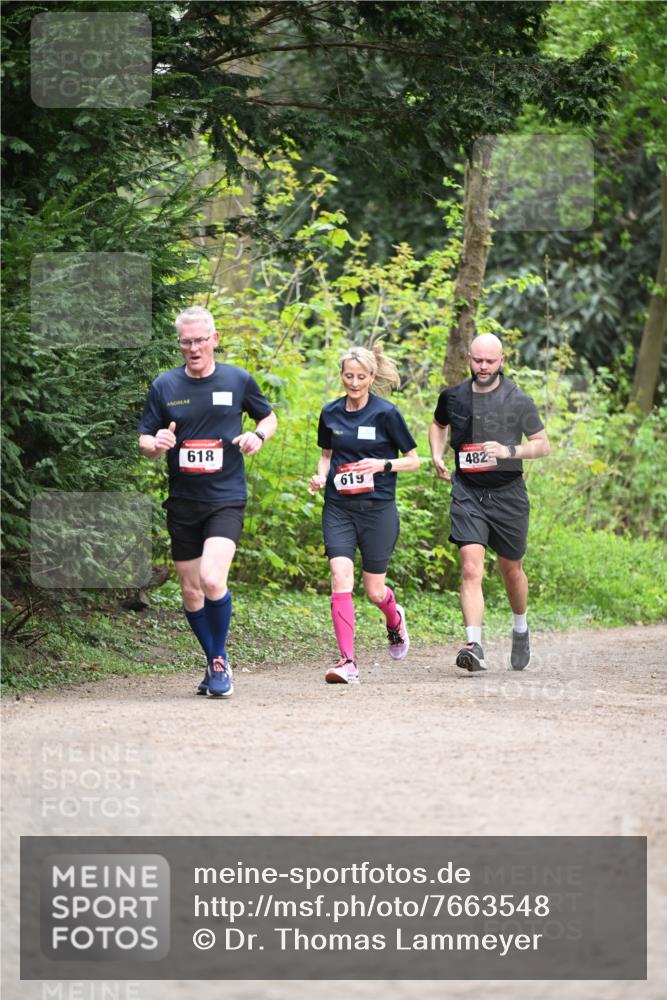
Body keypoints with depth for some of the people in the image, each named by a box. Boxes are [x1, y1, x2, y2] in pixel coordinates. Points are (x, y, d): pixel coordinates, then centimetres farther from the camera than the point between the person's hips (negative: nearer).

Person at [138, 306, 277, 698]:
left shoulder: (238, 380, 0)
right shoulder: (165, 386, 2)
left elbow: (269, 417, 16)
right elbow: (144, 439, 7)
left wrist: (258, 436, -6)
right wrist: (155, 445, -16)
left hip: (226, 499, -3)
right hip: (182, 501, 3)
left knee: (212, 579, -22)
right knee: (191, 592, 8)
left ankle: (220, 659, -3)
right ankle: (215, 663, 27)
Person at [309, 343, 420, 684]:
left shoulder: (386, 413, -6)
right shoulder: (330, 413, 4)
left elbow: (413, 460, 0)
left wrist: (382, 465, -17)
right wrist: (320, 475, 1)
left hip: (378, 508, -2)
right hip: (338, 508, 2)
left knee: (374, 590, 6)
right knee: (341, 577, -16)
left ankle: (395, 619, 43)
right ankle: (347, 661, -17)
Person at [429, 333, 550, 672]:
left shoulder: (519, 401, -5)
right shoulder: (453, 398, 4)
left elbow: (543, 444, 0)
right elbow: (438, 424, 26)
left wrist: (508, 451, -16)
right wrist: (437, 456, 8)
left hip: (508, 494, -1)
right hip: (467, 494, 1)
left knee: (511, 569, 15)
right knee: (471, 569, -16)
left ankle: (520, 629, 42)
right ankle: (474, 646, -24)